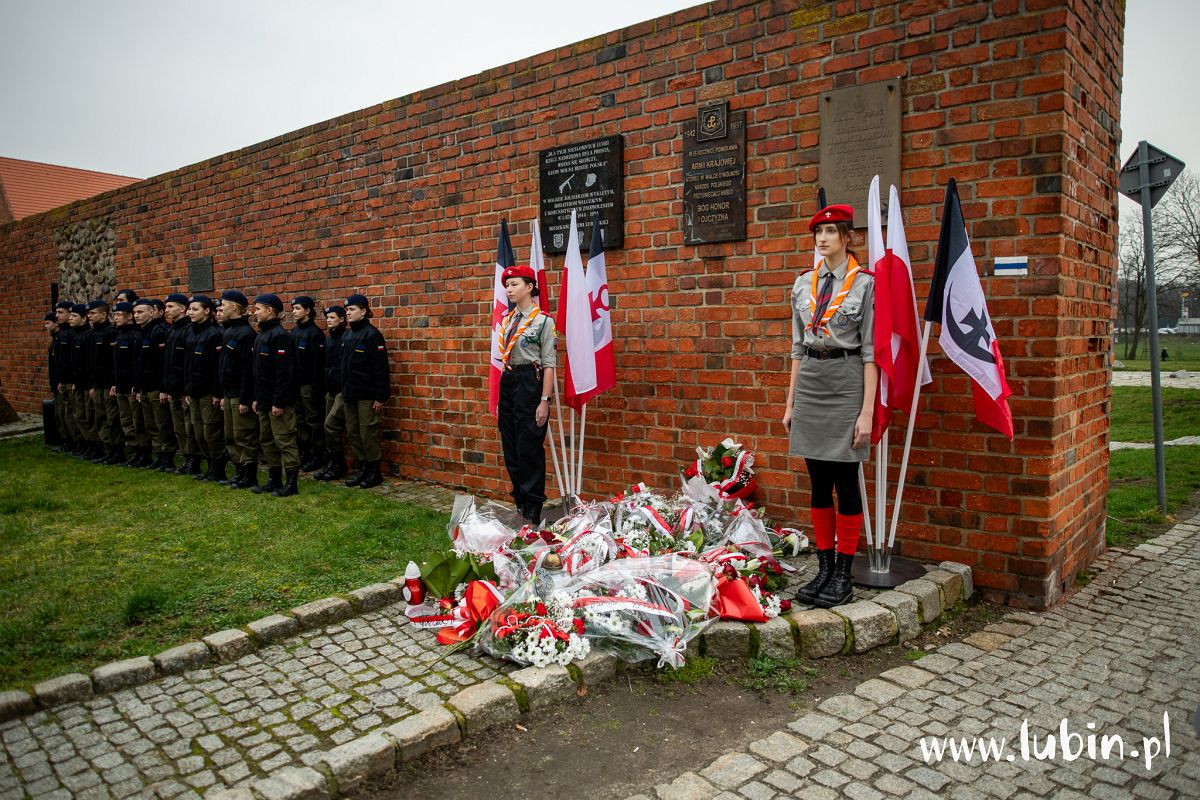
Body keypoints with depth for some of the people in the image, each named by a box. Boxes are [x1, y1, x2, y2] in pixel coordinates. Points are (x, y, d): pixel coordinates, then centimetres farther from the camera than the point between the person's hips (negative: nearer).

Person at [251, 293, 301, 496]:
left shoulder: (280, 336, -15)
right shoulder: (261, 335, 15)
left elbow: (284, 372, -21)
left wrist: (278, 402, -22)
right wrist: (257, 398, 17)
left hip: (279, 401, -10)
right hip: (264, 400, 10)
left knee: (285, 441, -4)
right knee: (267, 441, 15)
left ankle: (292, 483, 3)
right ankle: (274, 480, 24)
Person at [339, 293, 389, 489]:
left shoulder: (372, 334, -11)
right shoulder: (347, 336, 13)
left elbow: (381, 368, -15)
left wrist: (381, 397, -18)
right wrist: (344, 391, 14)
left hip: (366, 395, -8)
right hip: (349, 395, 8)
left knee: (368, 434, -3)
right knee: (353, 434, 11)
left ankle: (374, 472, 8)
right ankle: (362, 470, 20)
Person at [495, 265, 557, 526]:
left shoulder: (543, 321, -6)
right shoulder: (508, 321, 14)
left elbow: (549, 364, -9)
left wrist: (545, 400, -16)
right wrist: (499, 399, 16)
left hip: (530, 383, -7)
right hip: (507, 383, 7)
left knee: (529, 448, -4)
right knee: (511, 449, 10)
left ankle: (532, 513, 5)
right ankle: (519, 505, 22)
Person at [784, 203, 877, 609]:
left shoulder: (864, 283, -4)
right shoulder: (803, 283, 11)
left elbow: (870, 351, -7)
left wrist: (866, 411, -12)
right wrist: (790, 402, 11)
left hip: (847, 382, -5)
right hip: (809, 383, 5)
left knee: (845, 481, 1)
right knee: (819, 483, 9)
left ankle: (843, 576, 11)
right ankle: (824, 568, 19)